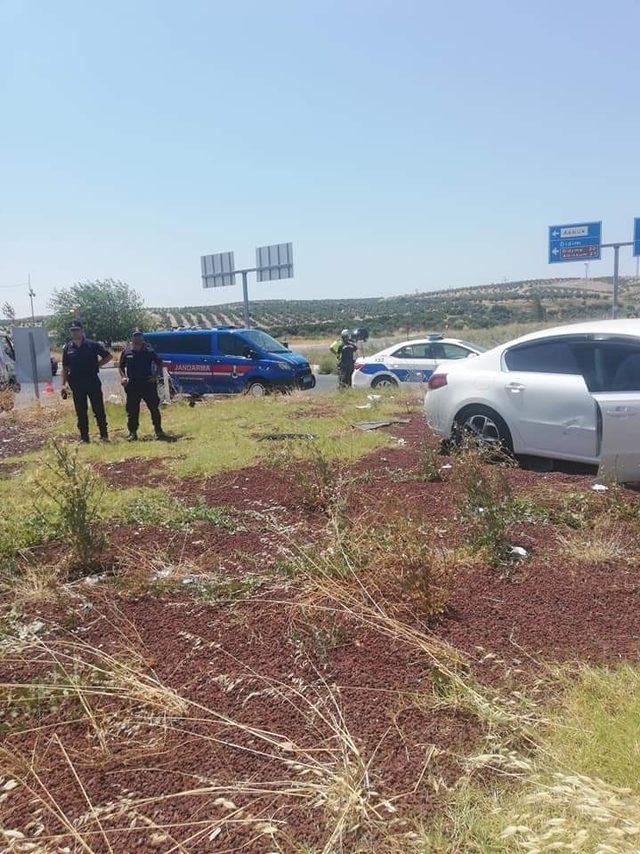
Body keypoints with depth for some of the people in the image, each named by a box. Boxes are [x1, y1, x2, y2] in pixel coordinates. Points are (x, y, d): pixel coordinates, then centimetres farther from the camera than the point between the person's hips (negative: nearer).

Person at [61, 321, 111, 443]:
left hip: (93, 382, -2)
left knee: (99, 410, -1)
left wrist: (97, 365, -3)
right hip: (76, 384, 3)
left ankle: (104, 435, 7)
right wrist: (63, 384, 1)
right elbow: (65, 368, 9)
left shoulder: (92, 345, -1)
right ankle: (84, 437, 13)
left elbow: (108, 356, 6)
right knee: (80, 412, 6)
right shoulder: (67, 348, 7)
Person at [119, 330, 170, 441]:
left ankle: (158, 432, 7)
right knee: (132, 411, 4)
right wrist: (123, 377, -3)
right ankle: (133, 433, 13)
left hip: (148, 384, -1)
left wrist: (155, 375, -3)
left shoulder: (149, 351, 2)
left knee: (154, 408, 0)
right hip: (132, 385, 1)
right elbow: (121, 367, 14)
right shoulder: (127, 351, 5)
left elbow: (159, 363, 10)